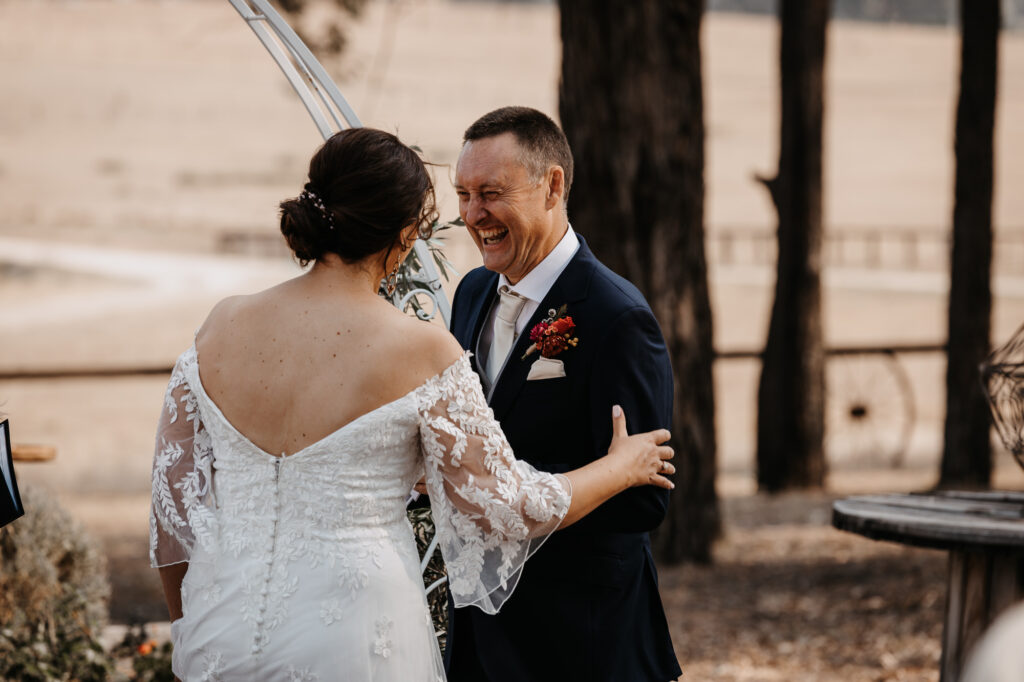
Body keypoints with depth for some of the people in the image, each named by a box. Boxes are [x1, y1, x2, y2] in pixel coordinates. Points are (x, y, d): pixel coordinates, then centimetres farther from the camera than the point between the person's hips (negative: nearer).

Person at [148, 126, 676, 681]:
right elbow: (505, 506, -5)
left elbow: (172, 500, 6)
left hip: (222, 634, 4)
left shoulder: (222, 326, -1)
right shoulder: (421, 351, -12)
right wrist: (622, 468, 12)